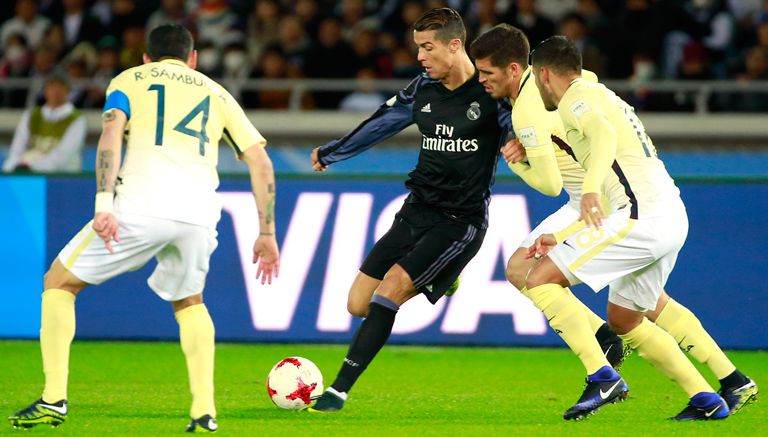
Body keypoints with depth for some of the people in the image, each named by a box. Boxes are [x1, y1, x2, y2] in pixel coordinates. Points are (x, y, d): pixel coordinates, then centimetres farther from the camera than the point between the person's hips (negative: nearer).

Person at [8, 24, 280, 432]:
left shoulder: (129, 80, 20)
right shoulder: (217, 94, 29)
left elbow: (112, 132, -1)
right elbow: (261, 162, 20)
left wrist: (104, 205, -11)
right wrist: (267, 233, 24)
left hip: (140, 204, -3)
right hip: (199, 212, 3)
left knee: (58, 283, 16)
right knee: (189, 302, 30)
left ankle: (53, 399, 4)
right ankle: (204, 411, 14)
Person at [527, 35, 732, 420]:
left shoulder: (575, 99, -1)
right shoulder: (599, 96, 29)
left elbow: (604, 133, -26)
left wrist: (591, 187, -41)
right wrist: (561, 239, 31)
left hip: (641, 217, -10)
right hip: (673, 218, 10)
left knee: (540, 280, -9)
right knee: (623, 320, 23)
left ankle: (602, 377, -19)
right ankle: (707, 402, 19)